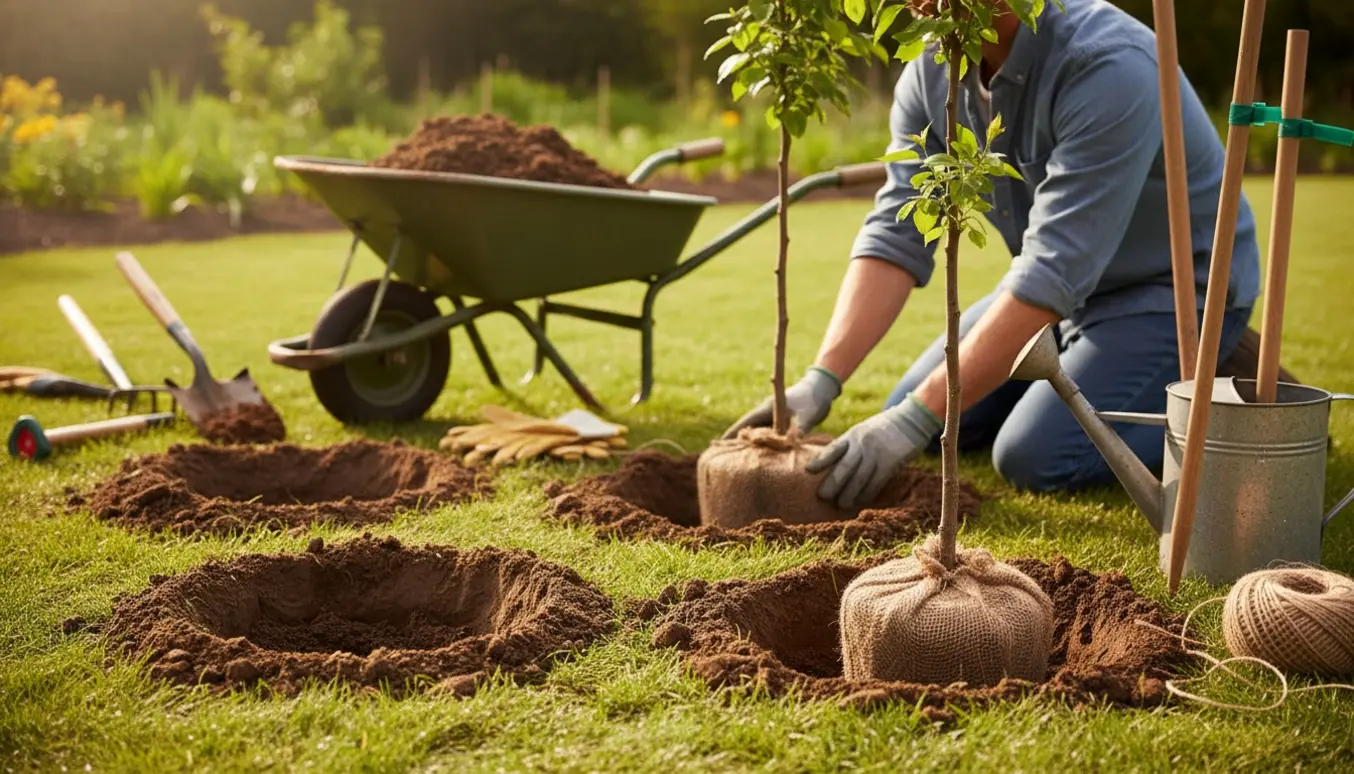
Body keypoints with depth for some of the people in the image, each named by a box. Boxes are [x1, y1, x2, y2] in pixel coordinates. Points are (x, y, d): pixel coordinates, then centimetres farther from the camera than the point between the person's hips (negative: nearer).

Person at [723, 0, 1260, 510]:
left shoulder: (1110, 67, -33)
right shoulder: (930, 74, -10)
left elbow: (1055, 272, -36)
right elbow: (895, 236, -14)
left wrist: (916, 418, -37)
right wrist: (822, 378, -27)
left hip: (1176, 284, -7)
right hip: (1070, 284, 7)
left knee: (1035, 458, -23)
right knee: (924, 425, 5)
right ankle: (1084, 364, 22)